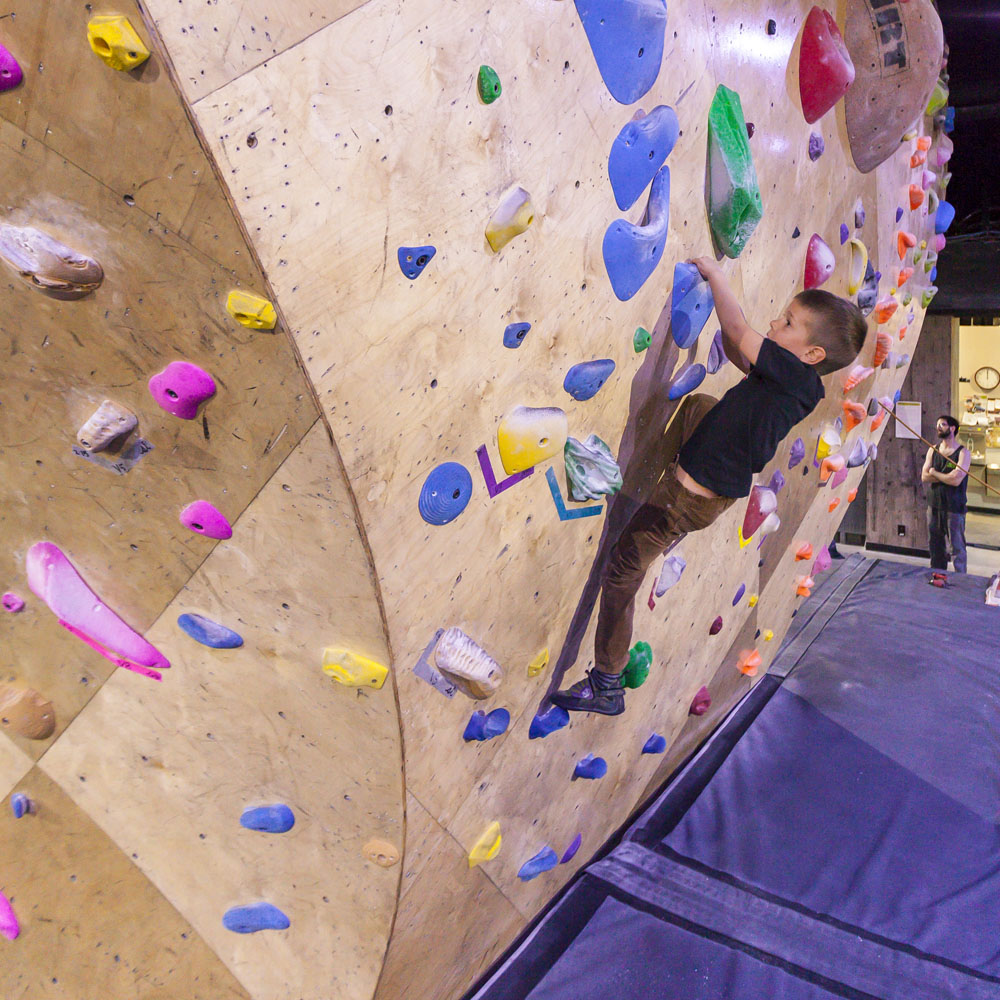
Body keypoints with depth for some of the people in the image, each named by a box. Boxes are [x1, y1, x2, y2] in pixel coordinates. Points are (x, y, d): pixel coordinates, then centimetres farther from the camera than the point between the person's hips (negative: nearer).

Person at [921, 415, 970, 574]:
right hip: (935, 505, 6)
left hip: (954, 508, -5)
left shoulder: (963, 453, -9)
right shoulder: (933, 450, 8)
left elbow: (956, 480, -20)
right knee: (936, 547, 14)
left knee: (957, 547, 0)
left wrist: (934, 473, -6)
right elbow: (924, 477, -1)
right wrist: (947, 477, -12)